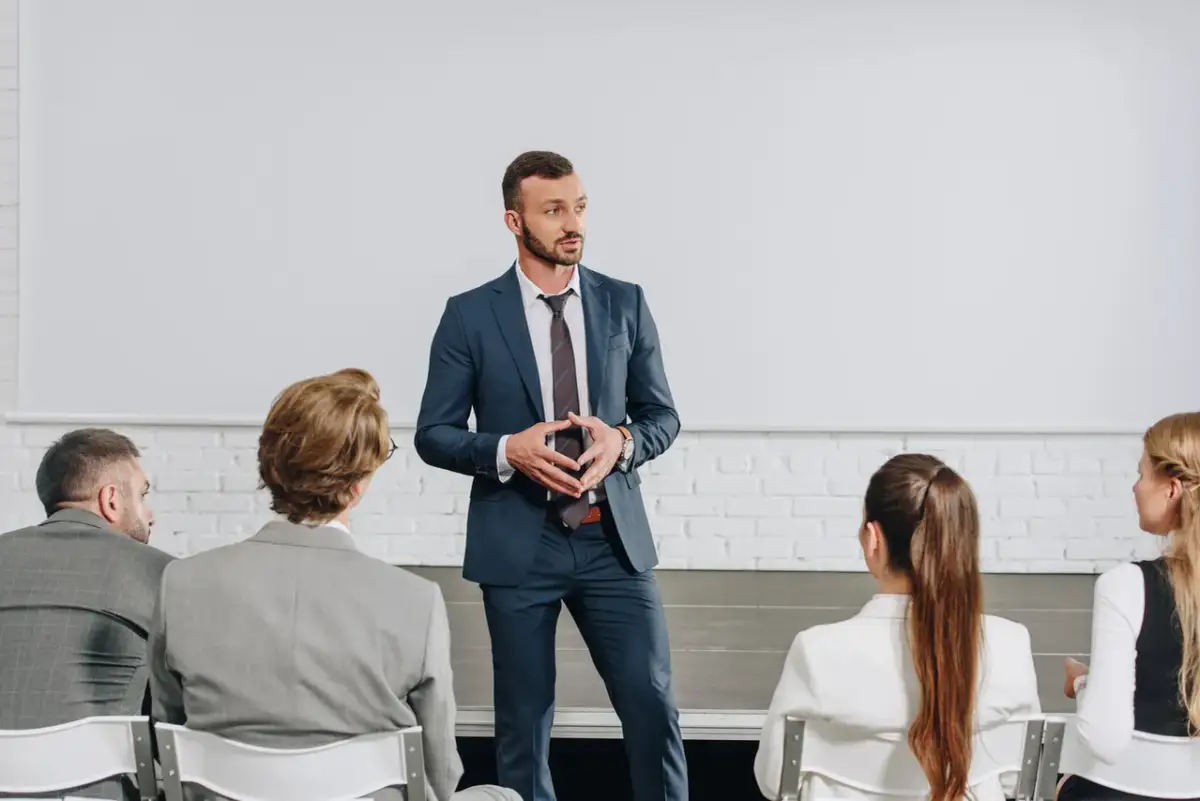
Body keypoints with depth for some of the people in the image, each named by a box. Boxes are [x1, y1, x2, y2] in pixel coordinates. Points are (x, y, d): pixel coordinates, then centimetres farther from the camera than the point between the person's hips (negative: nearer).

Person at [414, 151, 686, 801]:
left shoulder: (624, 304, 4)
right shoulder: (470, 316, -3)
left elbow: (662, 414, 9)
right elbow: (433, 434, 0)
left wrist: (623, 441, -13)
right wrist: (508, 450, -18)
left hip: (614, 537, 2)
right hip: (518, 544, -1)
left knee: (652, 704, -1)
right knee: (524, 720, 8)